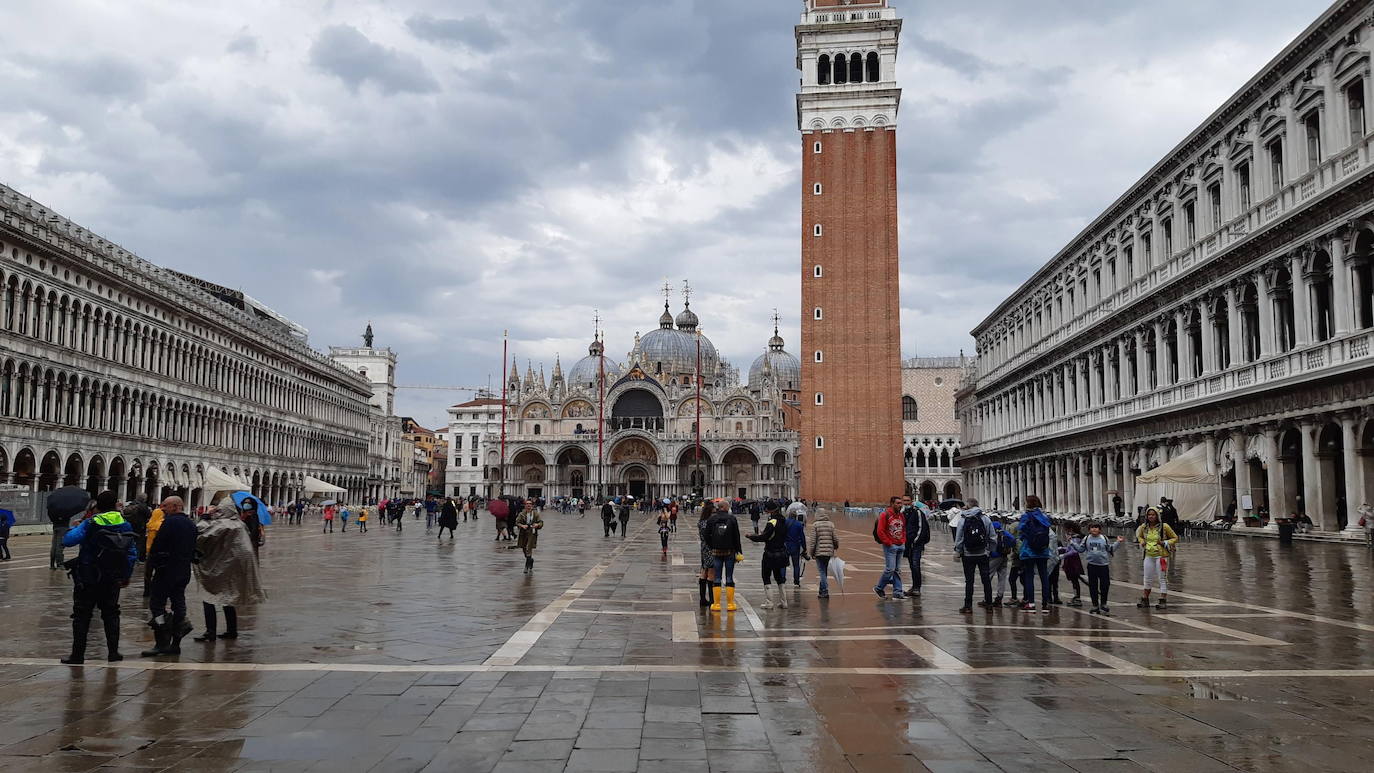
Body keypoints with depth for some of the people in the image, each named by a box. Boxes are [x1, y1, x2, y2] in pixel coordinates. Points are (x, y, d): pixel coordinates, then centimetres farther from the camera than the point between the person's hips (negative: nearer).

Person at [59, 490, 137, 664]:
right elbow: (132, 554, 4)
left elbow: (67, 540, -23)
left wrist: (73, 529, -1)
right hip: (112, 580, 4)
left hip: (87, 578, -4)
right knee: (111, 614, 14)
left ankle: (78, 655, 8)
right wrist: (126, 577, 14)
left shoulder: (90, 524, -13)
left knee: (82, 616, 6)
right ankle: (113, 652, 13)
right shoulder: (125, 526, 0)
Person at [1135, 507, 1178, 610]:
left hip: (1161, 556, -4)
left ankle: (1163, 601, 9)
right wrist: (1142, 542, 1)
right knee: (1147, 579, 13)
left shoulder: (1164, 526, -10)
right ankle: (1144, 600, 24)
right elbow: (1139, 536, 21)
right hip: (1149, 556, 4)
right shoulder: (1144, 527, 2)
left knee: (1162, 579, 1)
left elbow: (1175, 538, 0)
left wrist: (1165, 543, -14)